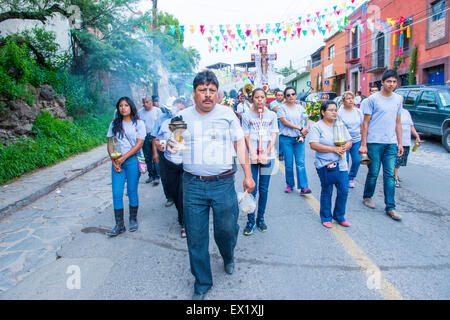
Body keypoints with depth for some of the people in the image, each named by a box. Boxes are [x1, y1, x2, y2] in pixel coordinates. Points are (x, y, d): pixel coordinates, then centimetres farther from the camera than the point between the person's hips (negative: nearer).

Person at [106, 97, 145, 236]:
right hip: (117, 161, 3)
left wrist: (123, 158, -12)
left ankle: (133, 219, 21)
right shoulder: (114, 124, 12)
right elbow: (110, 143, 9)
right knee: (116, 193, -1)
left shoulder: (139, 123, 2)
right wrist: (114, 160, -6)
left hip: (132, 160, -3)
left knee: (132, 191, 2)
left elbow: (139, 144, -6)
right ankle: (119, 225, 8)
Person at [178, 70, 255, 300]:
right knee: (196, 238, 7)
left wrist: (248, 175, 2)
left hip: (223, 184, -1)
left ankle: (228, 257, 46)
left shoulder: (227, 114, 4)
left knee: (227, 230, 9)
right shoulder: (183, 116, 7)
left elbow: (239, 144, 7)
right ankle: (202, 284, 27)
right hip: (193, 186, 1)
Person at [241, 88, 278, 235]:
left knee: (264, 190, 7)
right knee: (252, 189, -2)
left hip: (268, 157, 2)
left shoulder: (272, 115, 8)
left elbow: (273, 136, 4)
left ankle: (260, 218, 21)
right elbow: (246, 137, 1)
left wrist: (265, 154, -8)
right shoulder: (247, 116, 4)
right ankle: (251, 221, 10)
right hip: (251, 157, -1)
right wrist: (253, 154, -11)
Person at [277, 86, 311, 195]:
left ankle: (303, 187, -5)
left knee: (300, 163, -4)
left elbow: (307, 121, 15)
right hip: (286, 139, -2)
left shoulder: (300, 108, 12)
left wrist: (306, 129, -8)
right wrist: (300, 128, -14)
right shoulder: (281, 108, 0)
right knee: (289, 163, 3)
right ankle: (290, 185, 18)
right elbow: (284, 122, -11)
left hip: (299, 138, 2)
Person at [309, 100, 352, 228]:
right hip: (325, 165, -5)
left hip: (341, 165, 5)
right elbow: (313, 145, -16)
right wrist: (333, 149, -17)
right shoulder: (317, 127, -4)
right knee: (326, 192, 4)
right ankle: (326, 218, 21)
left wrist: (344, 147, -10)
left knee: (344, 191, 5)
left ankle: (340, 216, 25)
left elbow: (349, 142, 14)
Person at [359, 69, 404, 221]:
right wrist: (363, 144, -8)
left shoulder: (398, 99, 12)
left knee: (390, 175, 3)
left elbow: (398, 122, 17)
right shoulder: (372, 99, -3)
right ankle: (367, 197, 28)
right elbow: (365, 123, -4)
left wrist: (400, 143, 12)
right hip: (374, 142, -4)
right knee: (373, 173, 5)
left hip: (391, 143, 4)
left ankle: (390, 207, 7)